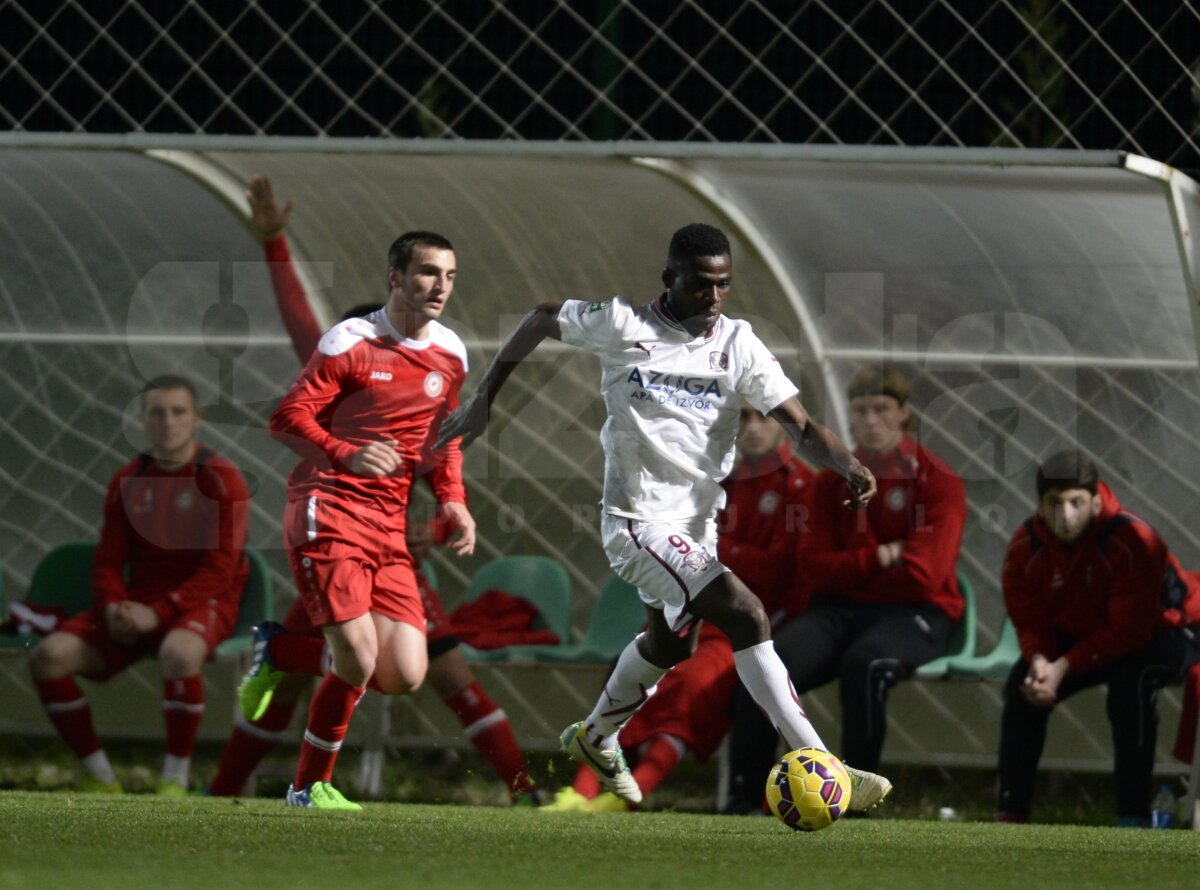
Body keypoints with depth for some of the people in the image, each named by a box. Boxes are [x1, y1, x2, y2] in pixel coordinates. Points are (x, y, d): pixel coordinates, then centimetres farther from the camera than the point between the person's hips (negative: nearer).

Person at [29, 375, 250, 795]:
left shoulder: (220, 480, -6)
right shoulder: (128, 481, 9)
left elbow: (219, 571, -12)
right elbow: (108, 561, 10)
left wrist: (158, 612, -22)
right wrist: (113, 607, -13)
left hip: (203, 603, -5)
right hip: (138, 604, 5)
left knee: (178, 653, -42)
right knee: (48, 657, -17)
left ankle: (175, 781, -25)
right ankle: (99, 779, -6)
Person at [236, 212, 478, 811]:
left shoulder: (450, 354, 12)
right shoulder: (350, 343, -7)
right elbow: (287, 419, -9)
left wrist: (453, 502, 8)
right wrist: (346, 455, -27)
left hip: (388, 530, 7)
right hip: (327, 513, -7)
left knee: (404, 675, -4)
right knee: (358, 660, -18)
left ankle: (280, 652, 20)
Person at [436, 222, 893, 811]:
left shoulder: (737, 344, -2)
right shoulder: (622, 325, -11)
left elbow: (799, 426, -9)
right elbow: (542, 319, 6)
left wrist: (849, 467, -28)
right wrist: (483, 400, 6)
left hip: (698, 521, 7)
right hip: (640, 518, -7)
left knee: (671, 642, 28)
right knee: (746, 617, -23)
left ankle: (595, 738, 56)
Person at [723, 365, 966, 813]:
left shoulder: (936, 482, -2)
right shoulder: (831, 482, 13)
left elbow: (922, 576, -11)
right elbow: (814, 565, 5)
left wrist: (850, 570, 0)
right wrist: (880, 558, -9)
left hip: (915, 613, -4)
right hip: (840, 611, 4)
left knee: (864, 662, -39)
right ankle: (743, 798, -24)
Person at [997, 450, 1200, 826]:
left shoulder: (1132, 541, -32)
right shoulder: (1026, 546, -14)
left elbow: (1129, 631, -31)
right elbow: (1029, 620, -5)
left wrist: (1064, 667, -35)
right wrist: (1039, 661, -29)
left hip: (1162, 631, -6)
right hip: (1081, 634, 6)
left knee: (1131, 680, -36)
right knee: (1022, 683, -15)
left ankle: (1133, 818, -31)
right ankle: (1011, 813, -6)